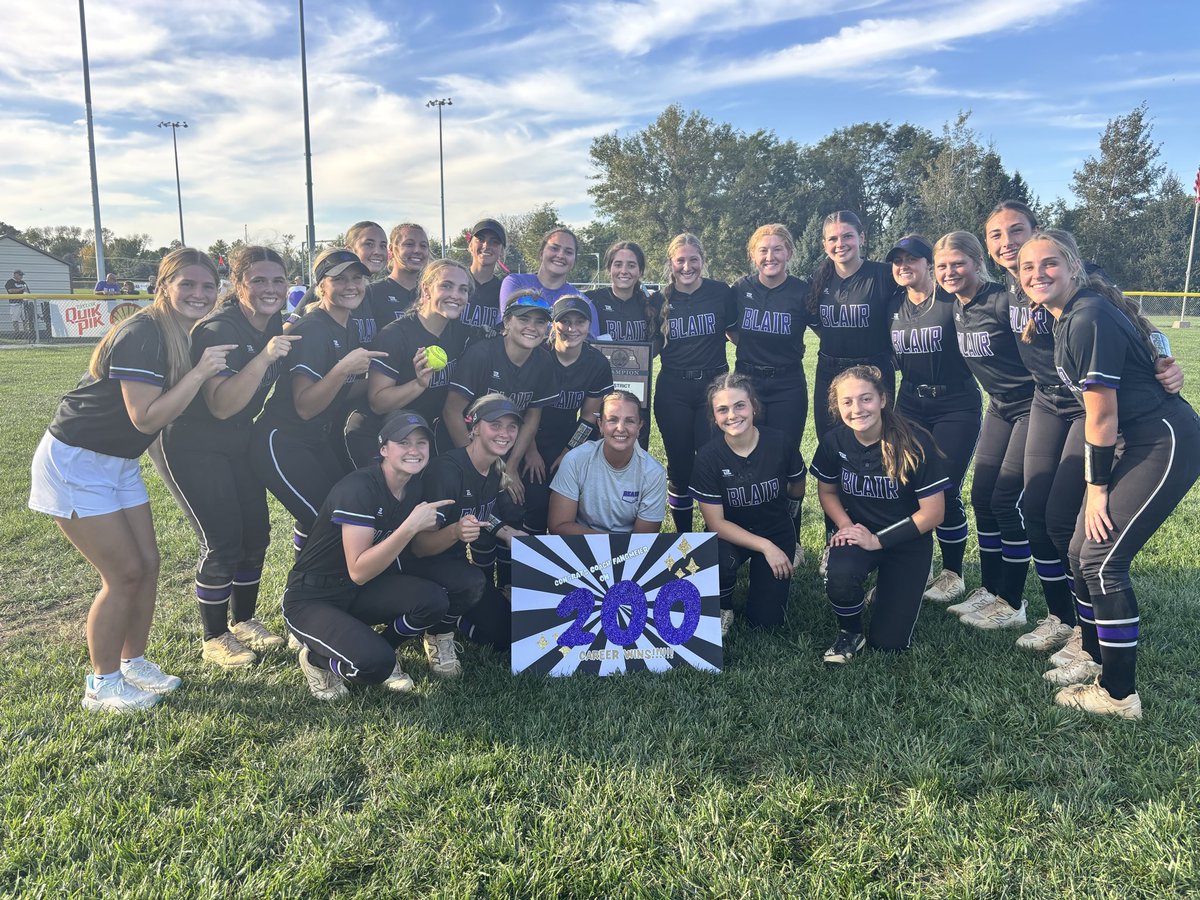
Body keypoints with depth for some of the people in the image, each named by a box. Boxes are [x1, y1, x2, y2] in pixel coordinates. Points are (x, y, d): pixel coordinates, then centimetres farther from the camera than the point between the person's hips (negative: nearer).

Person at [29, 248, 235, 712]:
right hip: (74, 462, -8)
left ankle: (133, 663, 26)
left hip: (119, 462, 8)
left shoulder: (190, 336, 2)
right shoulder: (141, 335, -24)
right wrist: (199, 373, -31)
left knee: (147, 564, 8)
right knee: (124, 573, -5)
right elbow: (146, 417, -28)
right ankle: (101, 686, 12)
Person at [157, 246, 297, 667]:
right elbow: (221, 405, -37)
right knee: (222, 543, -8)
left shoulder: (277, 327, -3)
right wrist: (264, 357, -45)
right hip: (193, 447, -7)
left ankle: (244, 621, 27)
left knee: (256, 533, 8)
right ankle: (214, 639, 11)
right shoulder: (220, 331, -25)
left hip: (239, 442, 8)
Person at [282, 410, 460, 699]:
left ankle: (381, 652, 7)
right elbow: (359, 571, -29)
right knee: (375, 663, -30)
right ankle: (317, 660, 3)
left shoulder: (414, 488, -3)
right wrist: (410, 526, -35)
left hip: (360, 594, 7)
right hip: (311, 600, -7)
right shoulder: (358, 488, -25)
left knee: (435, 600, -20)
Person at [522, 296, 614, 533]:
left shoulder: (598, 364, -7)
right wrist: (531, 450, -9)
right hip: (530, 440, -2)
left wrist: (569, 452, -2)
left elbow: (589, 415, 1)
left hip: (567, 441, 3)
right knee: (536, 501, -13)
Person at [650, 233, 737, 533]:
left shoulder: (721, 292, -1)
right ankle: (683, 534, 23)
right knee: (679, 464, 8)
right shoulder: (659, 300, 2)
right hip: (673, 390, 1)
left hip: (714, 385, -1)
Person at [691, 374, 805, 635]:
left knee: (766, 620, -5)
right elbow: (716, 522, -18)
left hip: (776, 531, 1)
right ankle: (722, 610, -1)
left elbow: (797, 490, 4)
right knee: (717, 562, -36)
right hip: (730, 534, -1)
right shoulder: (708, 456, -21)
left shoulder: (781, 442, -19)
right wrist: (766, 546, -24)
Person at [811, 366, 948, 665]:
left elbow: (933, 512, -17)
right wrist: (846, 526, -13)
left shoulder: (915, 443, -21)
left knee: (888, 642, -4)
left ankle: (897, 590, 29)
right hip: (858, 531, 2)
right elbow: (827, 491, 6)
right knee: (840, 575, -36)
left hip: (907, 540, -1)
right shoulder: (834, 441, -12)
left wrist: (877, 540, -20)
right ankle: (850, 634, -2)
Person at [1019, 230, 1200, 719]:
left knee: (1102, 558, -9)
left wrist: (1096, 487, -10)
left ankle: (1120, 695, 4)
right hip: (1138, 442, 9)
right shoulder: (1067, 317, 9)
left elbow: (1101, 414, -18)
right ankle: (1095, 659, 29)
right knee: (1081, 550, 12)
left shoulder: (1088, 319, -20)